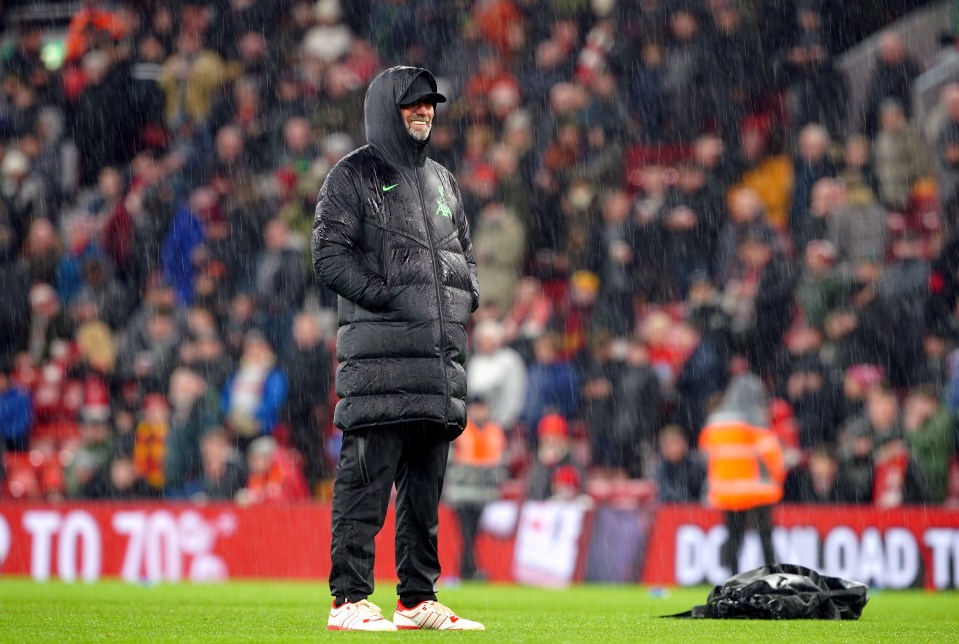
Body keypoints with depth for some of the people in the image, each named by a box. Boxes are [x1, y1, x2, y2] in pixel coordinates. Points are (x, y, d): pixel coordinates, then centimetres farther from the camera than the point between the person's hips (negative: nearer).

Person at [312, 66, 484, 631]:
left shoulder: (442, 181, 23)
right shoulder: (353, 177, 1)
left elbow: (466, 253, 29)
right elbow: (331, 255, -8)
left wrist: (466, 295, 8)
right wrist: (390, 296, -16)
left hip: (442, 354, 7)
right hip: (379, 356, -7)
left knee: (426, 486, 9)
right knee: (366, 481, -10)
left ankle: (419, 599, 14)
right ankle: (350, 600, -9)